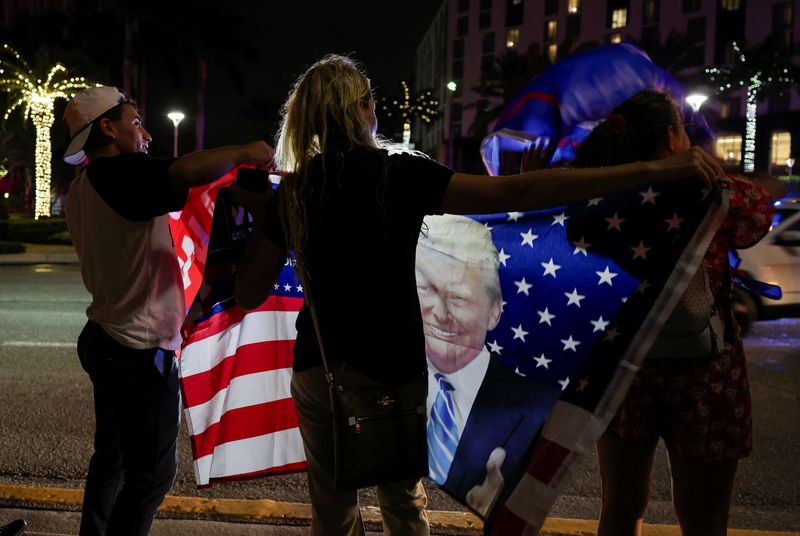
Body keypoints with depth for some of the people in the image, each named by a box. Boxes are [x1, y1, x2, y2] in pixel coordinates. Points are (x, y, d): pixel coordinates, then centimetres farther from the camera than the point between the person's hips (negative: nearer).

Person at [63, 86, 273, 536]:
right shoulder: (115, 172, -18)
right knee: (152, 474, 1)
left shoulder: (84, 187, 14)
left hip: (104, 341, 10)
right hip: (140, 352, -10)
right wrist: (245, 153, -21)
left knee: (112, 459, 22)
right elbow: (187, 171, -35)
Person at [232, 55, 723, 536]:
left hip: (320, 368, 2)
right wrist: (655, 170, -26)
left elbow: (250, 294, 1)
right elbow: (519, 193, -24)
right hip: (397, 368, -2)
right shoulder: (399, 175, -14)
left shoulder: (291, 193, -4)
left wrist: (261, 220, 15)